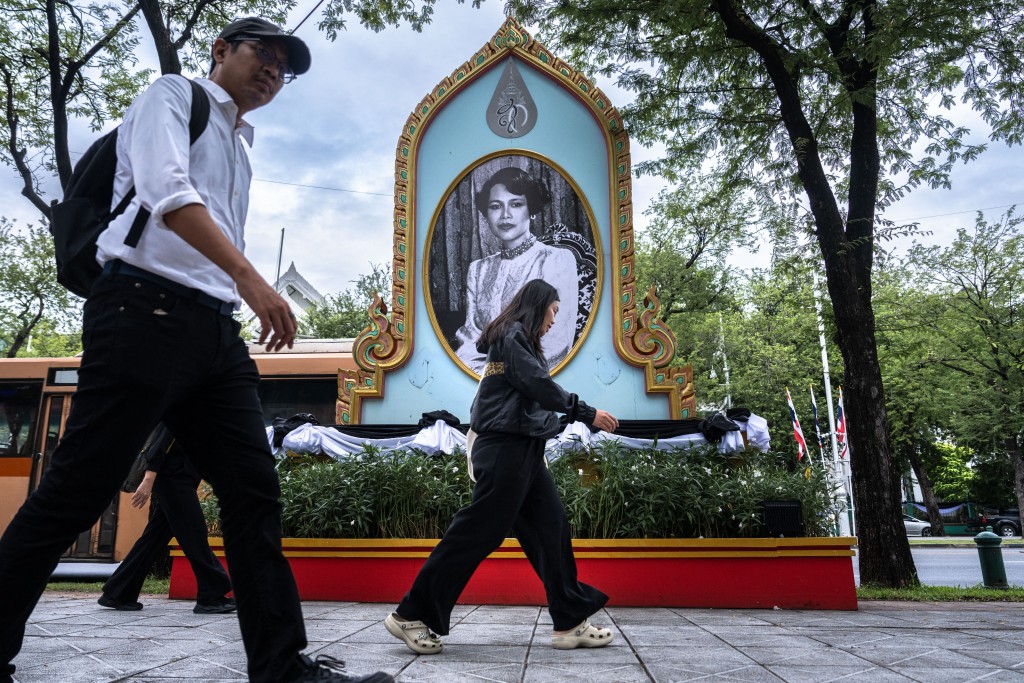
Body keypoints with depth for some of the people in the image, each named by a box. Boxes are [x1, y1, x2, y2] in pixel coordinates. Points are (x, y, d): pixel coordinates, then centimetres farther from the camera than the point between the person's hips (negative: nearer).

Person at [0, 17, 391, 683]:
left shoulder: (240, 150, 28)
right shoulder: (173, 95, 7)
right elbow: (167, 189, -13)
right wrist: (249, 277, -24)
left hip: (215, 329, 7)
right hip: (146, 309, -7)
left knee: (255, 488, -1)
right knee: (77, 491, -4)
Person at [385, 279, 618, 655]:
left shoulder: (520, 341, 22)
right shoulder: (511, 335, -8)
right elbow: (541, 386, -16)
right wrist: (588, 413, -11)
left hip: (523, 451, 10)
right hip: (505, 449, -10)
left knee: (551, 528, 6)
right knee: (477, 532, -7)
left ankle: (570, 622, 10)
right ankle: (412, 615, 3)